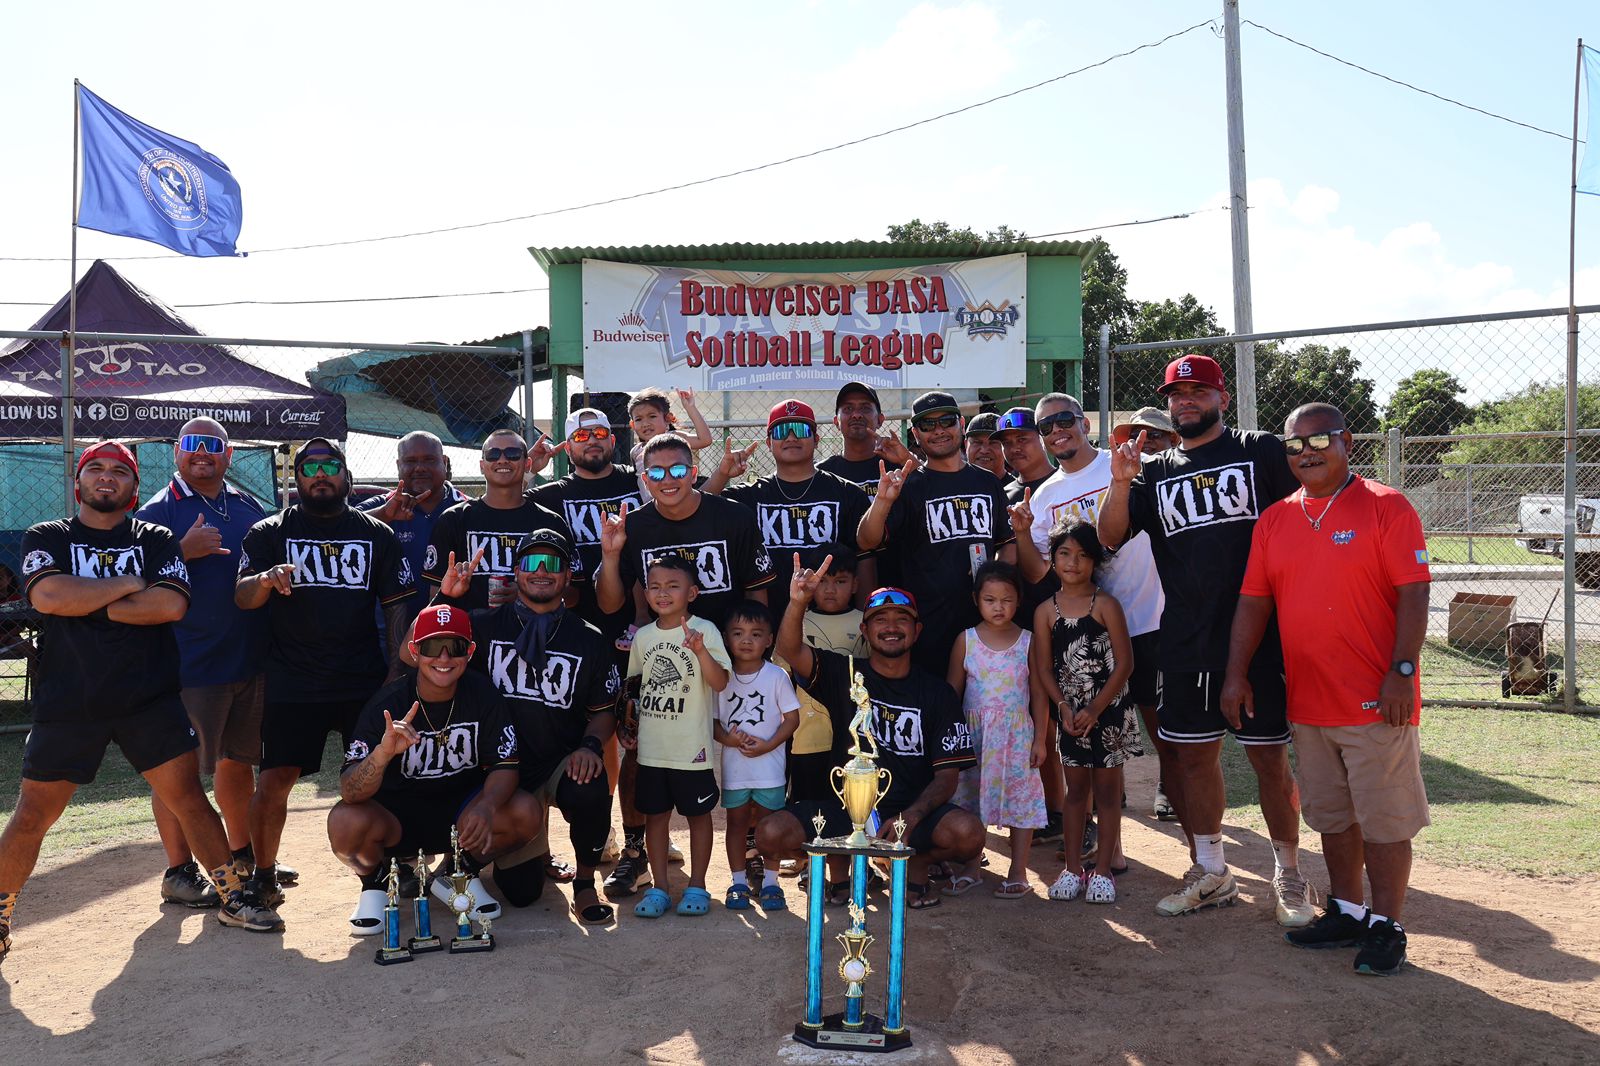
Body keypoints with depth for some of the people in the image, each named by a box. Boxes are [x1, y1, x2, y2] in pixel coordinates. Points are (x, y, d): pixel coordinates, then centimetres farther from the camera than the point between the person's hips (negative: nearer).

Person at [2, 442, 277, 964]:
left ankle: (233, 898, 11)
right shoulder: (45, 538, 7)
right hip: (67, 703, 0)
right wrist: (127, 584, -9)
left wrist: (87, 603, -10)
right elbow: (48, 596, -14)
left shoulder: (157, 540, 7)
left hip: (149, 699, 0)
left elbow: (171, 604, -11)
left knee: (188, 796, -1)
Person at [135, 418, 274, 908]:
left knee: (239, 758, 18)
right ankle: (179, 872, 14)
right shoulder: (159, 510, -5)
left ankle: (242, 854, 32)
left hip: (249, 659, 6)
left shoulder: (249, 507, 12)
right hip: (189, 662, -6)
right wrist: (185, 550, -24)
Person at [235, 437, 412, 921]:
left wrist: (398, 672, -1)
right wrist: (264, 580, -27)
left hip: (365, 682, 1)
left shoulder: (377, 534, 10)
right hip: (292, 683, -1)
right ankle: (263, 874, 13)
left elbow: (396, 606, 8)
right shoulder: (270, 533, 7)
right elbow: (241, 597, -3)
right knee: (275, 779, -5)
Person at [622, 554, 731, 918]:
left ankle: (696, 887, 19)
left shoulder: (704, 630, -7)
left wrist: (700, 651, -29)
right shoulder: (643, 636, 7)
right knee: (655, 814, 9)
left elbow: (720, 683, -15)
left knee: (698, 814, 7)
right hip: (652, 747, 4)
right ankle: (659, 888, 20)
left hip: (692, 746, -4)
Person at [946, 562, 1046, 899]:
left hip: (1017, 735, -1)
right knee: (970, 798, 9)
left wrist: (1040, 739, 0)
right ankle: (972, 868, 23)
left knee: (1020, 799, 2)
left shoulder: (1029, 641, -1)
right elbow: (952, 690, 5)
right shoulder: (966, 641, 0)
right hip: (973, 733, 1)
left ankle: (1018, 873, 13)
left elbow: (1039, 694, 2)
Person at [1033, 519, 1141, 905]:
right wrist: (1064, 707, -11)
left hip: (1108, 711, -3)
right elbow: (1044, 668, 1)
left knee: (1107, 790, 5)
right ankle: (1072, 868, 19)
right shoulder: (1046, 611, 1)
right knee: (1076, 789, 11)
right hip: (1070, 713, 3)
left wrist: (1095, 709, -14)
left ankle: (1104, 870, 13)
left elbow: (1124, 663, -10)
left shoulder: (1105, 604, -7)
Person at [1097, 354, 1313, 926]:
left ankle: (1288, 875, 19)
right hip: (1184, 643, 4)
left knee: (1269, 756, 2)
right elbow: (1111, 536, 3)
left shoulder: (1263, 452, 3)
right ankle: (1212, 872, 24)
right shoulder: (1155, 472, 12)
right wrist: (1121, 483, -16)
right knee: (1195, 754, 10)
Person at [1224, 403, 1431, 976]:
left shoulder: (1386, 507, -6)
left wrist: (1402, 671, -17)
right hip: (1307, 702, 5)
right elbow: (1253, 601, 9)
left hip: (1376, 702, -5)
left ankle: (1386, 926, 16)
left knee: (1382, 820, 2)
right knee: (1333, 816, 16)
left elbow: (1413, 595, -11)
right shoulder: (1274, 520, 9)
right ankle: (1346, 912, 31)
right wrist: (1237, 673, 3)